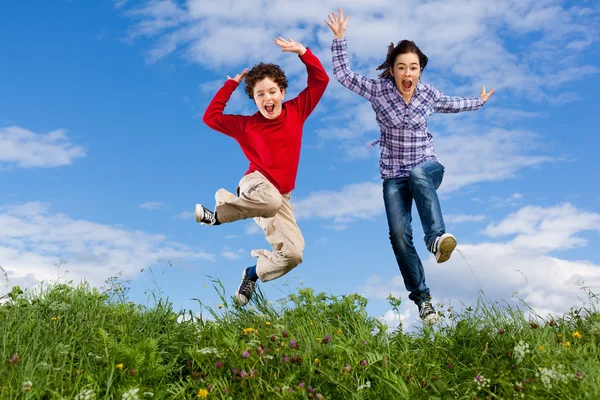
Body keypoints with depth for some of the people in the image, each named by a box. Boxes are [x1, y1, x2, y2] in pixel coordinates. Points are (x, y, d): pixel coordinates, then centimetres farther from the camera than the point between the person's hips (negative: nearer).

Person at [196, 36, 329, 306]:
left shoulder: (296, 111, 5)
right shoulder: (246, 125, 1)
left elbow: (320, 80, 5)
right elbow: (210, 117, 4)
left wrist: (302, 51, -6)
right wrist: (231, 84, 7)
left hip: (282, 196, 4)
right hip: (256, 185, -4)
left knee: (293, 254, -8)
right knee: (271, 200, -43)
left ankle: (253, 273, 22)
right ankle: (218, 213, -19)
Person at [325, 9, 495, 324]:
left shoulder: (428, 94, 0)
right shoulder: (378, 89, -5)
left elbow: (452, 104, 22)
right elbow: (343, 75, -7)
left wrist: (479, 101, 33)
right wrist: (339, 38, -13)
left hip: (427, 167, 0)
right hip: (394, 175, 0)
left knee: (418, 173, -39)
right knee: (399, 235, -11)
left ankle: (436, 239, -49)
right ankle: (422, 298, 0)